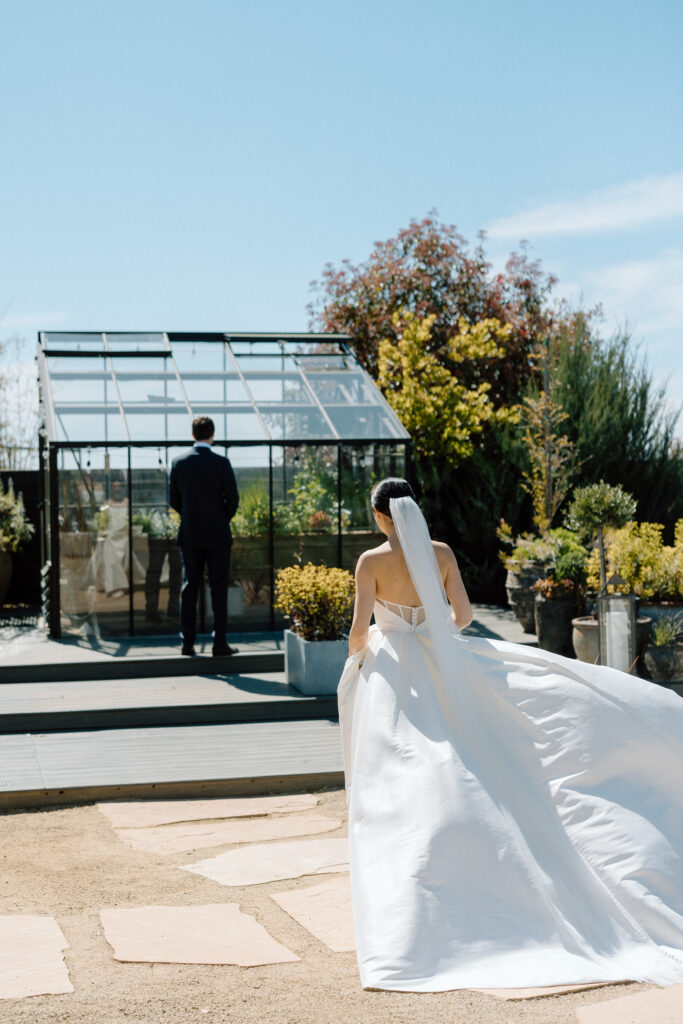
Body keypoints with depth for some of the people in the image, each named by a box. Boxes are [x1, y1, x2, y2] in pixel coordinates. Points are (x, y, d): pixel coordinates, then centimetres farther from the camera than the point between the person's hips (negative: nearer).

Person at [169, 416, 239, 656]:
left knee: (190, 587, 8)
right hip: (217, 535, -3)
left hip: (189, 535, 3)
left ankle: (187, 642, 7)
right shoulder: (221, 463, -9)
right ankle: (219, 642, 0)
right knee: (218, 588, 2)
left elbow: (173, 500, 5)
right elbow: (233, 499, -8)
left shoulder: (179, 462, 0)